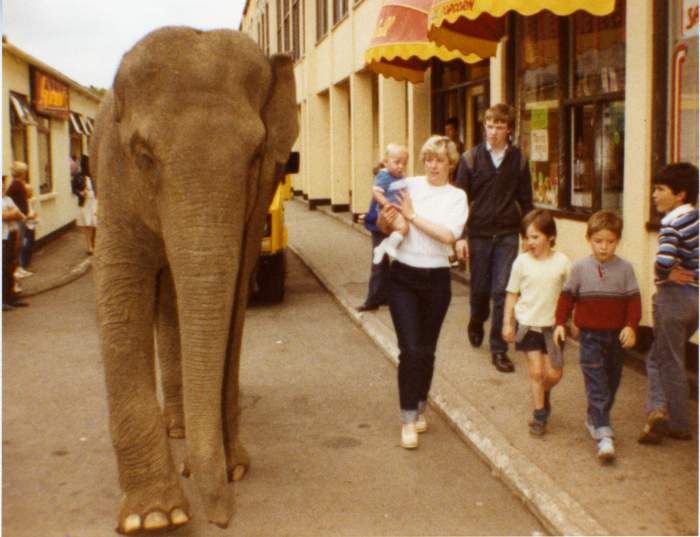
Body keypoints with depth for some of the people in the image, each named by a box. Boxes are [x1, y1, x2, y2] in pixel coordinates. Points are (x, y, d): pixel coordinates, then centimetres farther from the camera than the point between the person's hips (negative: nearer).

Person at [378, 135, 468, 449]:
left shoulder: (456, 197, 1)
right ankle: (408, 419, 1)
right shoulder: (410, 185, 1)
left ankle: (419, 408, 31)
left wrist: (412, 215, -18)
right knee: (410, 349, -8)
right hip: (404, 276, -1)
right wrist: (385, 219, -18)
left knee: (427, 350, 12)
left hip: (436, 278, 1)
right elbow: (384, 225, 5)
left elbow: (448, 235, -16)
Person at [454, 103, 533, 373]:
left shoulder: (518, 159, 1)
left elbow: (525, 200, 7)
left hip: (507, 236, 0)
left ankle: (499, 349, 5)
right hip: (478, 234, 0)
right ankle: (476, 322, 43)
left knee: (502, 292, -3)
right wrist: (460, 236, -8)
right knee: (479, 287, 11)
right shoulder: (471, 158, -2)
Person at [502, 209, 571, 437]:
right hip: (527, 323, -1)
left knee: (553, 373, 3)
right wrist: (507, 323, 1)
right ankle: (540, 414, 13)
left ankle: (543, 394, 36)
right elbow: (512, 294, 2)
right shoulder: (522, 261, -6)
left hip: (552, 324, 1)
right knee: (536, 371, -1)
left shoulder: (562, 262, -6)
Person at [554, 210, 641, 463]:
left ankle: (594, 418, 37)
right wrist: (560, 323, -1)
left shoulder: (625, 268, -2)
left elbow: (633, 300, -1)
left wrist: (631, 326, -13)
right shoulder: (580, 268, -4)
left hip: (617, 335, 2)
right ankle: (604, 434, -12)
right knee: (596, 384, -9)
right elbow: (567, 296, 4)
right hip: (590, 335, -2)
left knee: (611, 382, 15)